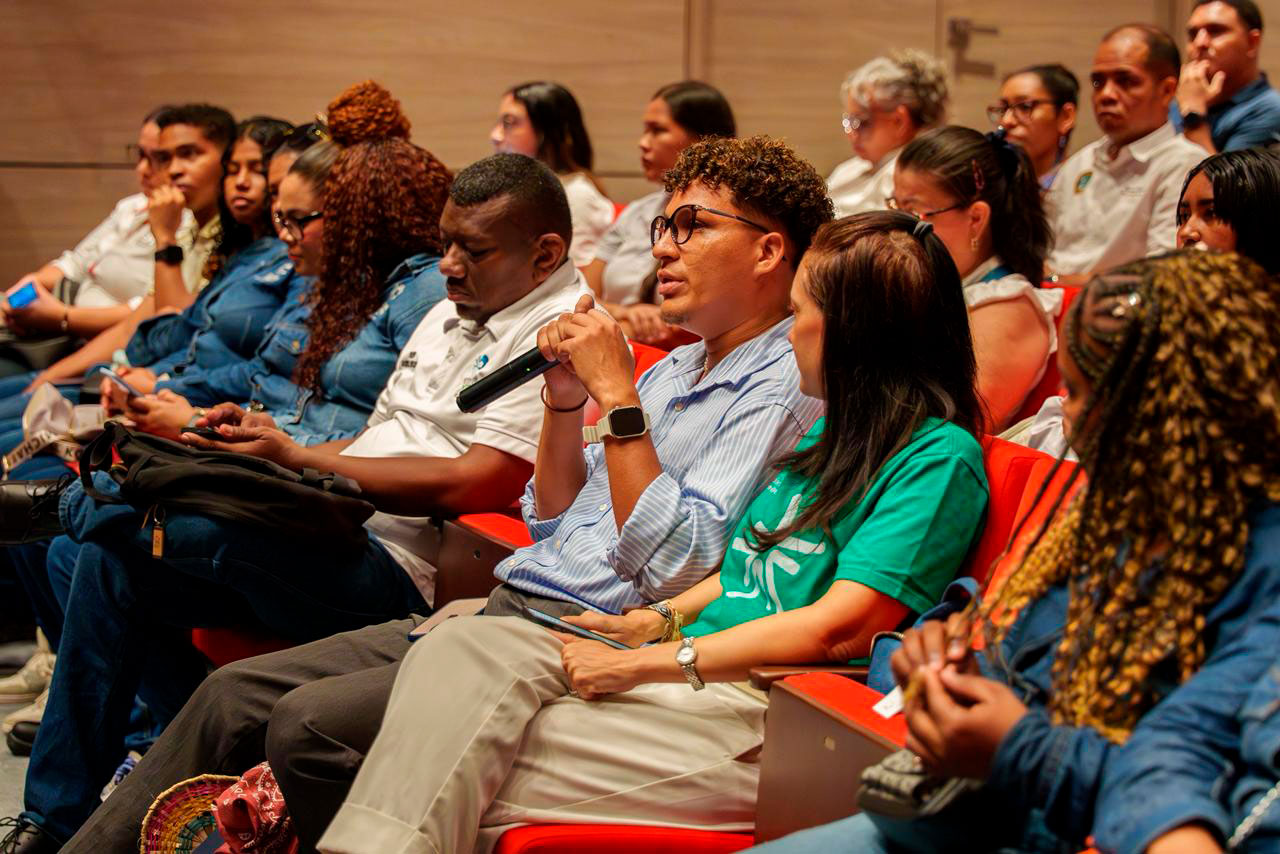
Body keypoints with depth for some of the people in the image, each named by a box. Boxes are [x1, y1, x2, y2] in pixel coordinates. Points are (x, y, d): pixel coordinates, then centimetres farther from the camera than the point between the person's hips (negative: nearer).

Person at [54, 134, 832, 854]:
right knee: (235, 692, 0)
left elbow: (674, 567, -20)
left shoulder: (783, 387, -9)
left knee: (310, 720, -24)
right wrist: (564, 402, 6)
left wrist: (617, 395, -17)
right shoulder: (676, 368, 20)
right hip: (500, 613, 9)